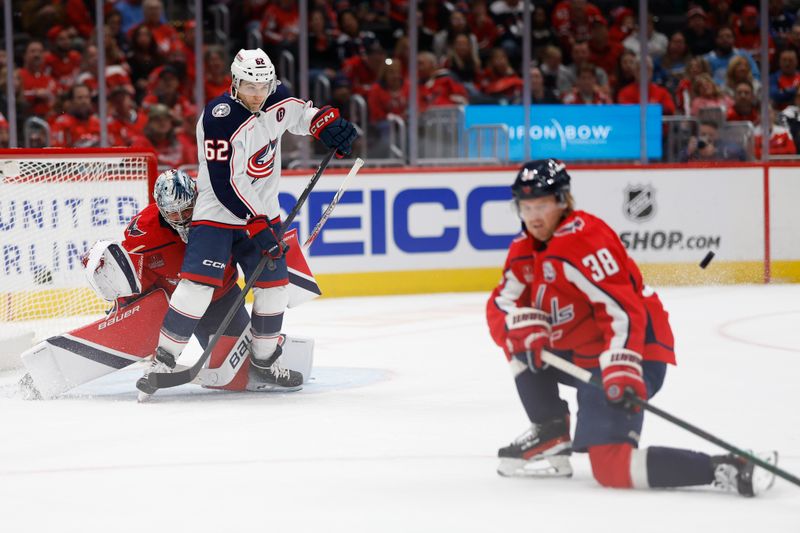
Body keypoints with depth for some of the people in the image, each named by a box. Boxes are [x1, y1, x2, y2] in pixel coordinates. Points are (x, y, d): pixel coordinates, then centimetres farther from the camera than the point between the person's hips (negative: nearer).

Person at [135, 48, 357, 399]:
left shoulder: (277, 99, -2)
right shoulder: (219, 118, -23)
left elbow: (299, 114, 22)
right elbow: (227, 184, -24)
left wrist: (327, 124, 1)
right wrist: (257, 225, -25)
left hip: (263, 212, 7)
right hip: (218, 213, -7)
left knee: (274, 285, 9)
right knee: (198, 284, -18)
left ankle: (264, 360, 26)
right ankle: (163, 359, -12)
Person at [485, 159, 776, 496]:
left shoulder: (582, 240, -20)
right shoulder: (526, 249, 10)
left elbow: (622, 310, -28)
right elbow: (501, 306, 5)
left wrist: (620, 374, -37)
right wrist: (525, 328, -18)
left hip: (631, 355, -10)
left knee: (611, 467, -22)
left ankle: (725, 469, -29)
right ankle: (549, 436, 14)